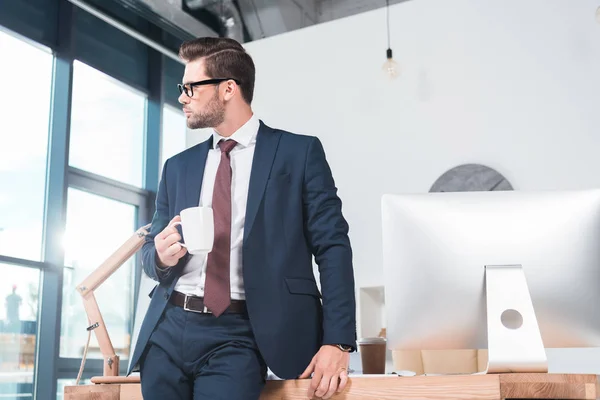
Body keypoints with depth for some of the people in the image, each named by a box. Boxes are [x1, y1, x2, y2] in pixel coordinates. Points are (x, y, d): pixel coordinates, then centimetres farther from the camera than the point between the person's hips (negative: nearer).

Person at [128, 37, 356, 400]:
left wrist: (337, 341, -12)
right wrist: (161, 256, -6)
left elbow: (333, 246, -3)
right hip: (168, 330, 5)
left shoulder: (299, 152, 2)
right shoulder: (178, 166, 15)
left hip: (239, 334, -4)